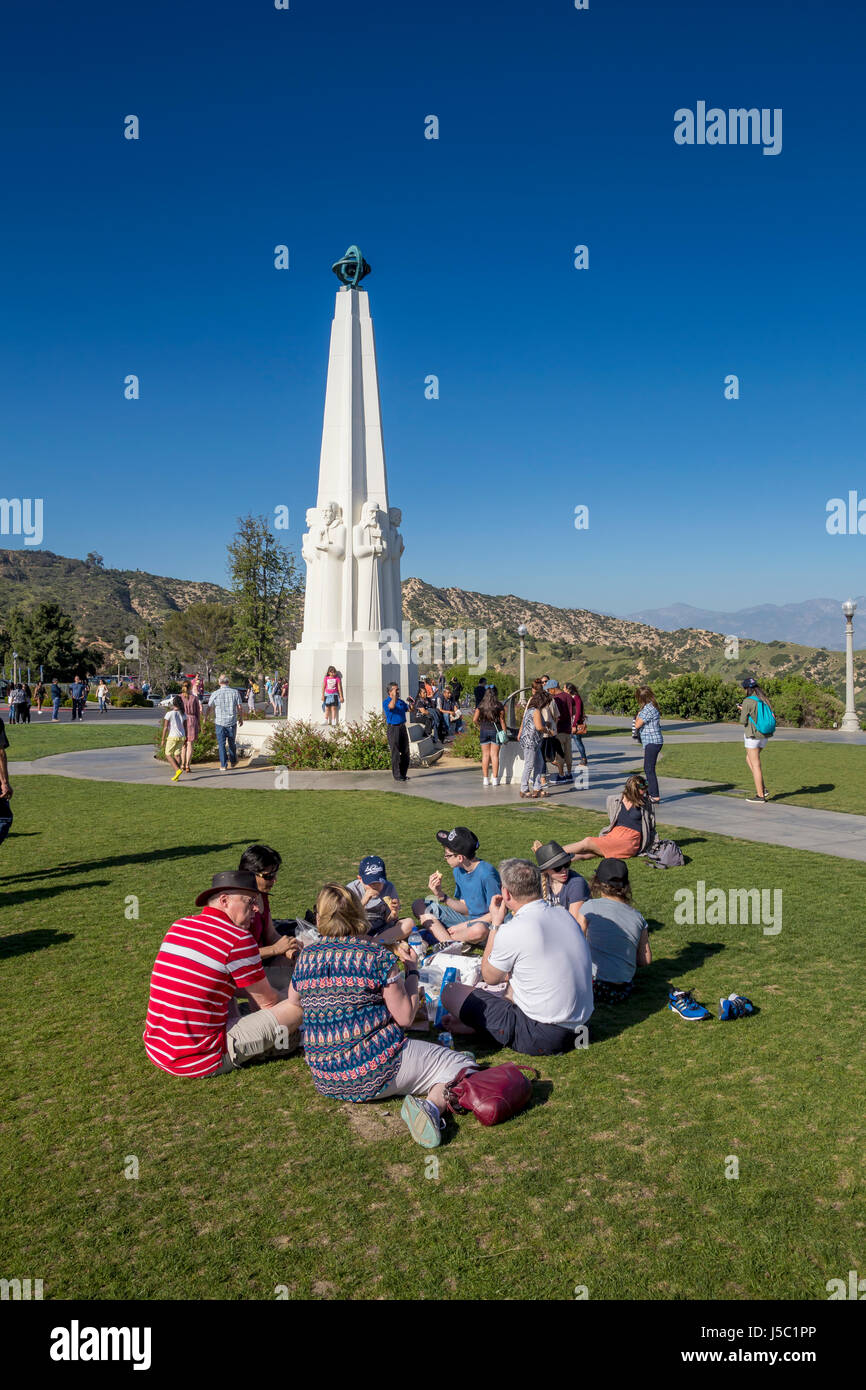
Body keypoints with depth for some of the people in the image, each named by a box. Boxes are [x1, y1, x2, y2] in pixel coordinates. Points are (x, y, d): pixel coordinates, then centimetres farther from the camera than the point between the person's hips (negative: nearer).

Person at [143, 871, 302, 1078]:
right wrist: (287, 1007, 21)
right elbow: (267, 1001, -2)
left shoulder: (178, 927, 9)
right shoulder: (238, 939, -13)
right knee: (298, 1007, -7)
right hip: (199, 1063, -8)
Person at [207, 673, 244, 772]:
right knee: (232, 743, 17)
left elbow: (209, 708, 2)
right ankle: (233, 761, 30)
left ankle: (223, 765, 2)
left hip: (220, 722, -1)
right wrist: (241, 718, 12)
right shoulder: (235, 692, -4)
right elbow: (239, 707, -3)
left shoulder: (215, 694, -6)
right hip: (232, 722, 1)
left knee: (222, 744, 4)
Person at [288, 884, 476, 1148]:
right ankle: (433, 1106, -23)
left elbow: (293, 1001, 19)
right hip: (375, 1075, -6)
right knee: (462, 1064, 2)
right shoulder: (377, 955, -13)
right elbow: (405, 1017, -9)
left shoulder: (306, 957, 0)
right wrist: (412, 970, 4)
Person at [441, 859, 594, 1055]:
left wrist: (495, 923, 4)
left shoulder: (513, 932, -20)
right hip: (576, 1024, 8)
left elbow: (490, 977, 1)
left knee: (451, 993, -3)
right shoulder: (562, 913, 3)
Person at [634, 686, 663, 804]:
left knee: (649, 769, -7)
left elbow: (637, 725, -16)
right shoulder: (651, 707, 14)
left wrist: (638, 715, -1)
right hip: (652, 742, 10)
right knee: (648, 769, 17)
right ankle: (652, 794, 25)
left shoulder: (648, 708, -17)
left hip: (652, 742, -10)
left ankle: (655, 797, -6)